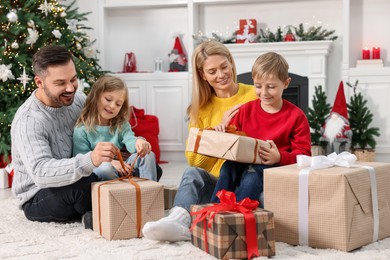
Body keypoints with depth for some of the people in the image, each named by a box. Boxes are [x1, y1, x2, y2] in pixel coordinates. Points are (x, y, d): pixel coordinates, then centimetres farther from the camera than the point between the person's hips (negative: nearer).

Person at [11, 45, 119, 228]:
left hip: (75, 181, 7)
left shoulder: (78, 99, -4)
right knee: (86, 184, -39)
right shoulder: (27, 121, -25)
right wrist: (90, 160, -55)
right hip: (38, 199, -6)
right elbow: (40, 173, -38)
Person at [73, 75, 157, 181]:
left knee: (148, 155, -15)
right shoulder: (81, 129, -4)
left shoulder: (121, 125, 11)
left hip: (121, 171, 4)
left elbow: (129, 140, -11)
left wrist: (138, 142, -37)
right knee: (105, 168, -37)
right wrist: (109, 162, -24)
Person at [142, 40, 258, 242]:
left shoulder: (254, 96, 2)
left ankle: (180, 221, -53)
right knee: (193, 173, -31)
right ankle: (179, 221, -55)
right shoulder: (201, 107, 11)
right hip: (214, 182, 2)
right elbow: (193, 160, 2)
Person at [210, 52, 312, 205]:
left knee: (253, 173, -35)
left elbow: (303, 154, -6)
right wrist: (223, 132, -8)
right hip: (244, 165, 4)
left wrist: (279, 157, -25)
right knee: (229, 166, -29)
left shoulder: (296, 116, -1)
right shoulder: (246, 110, 10)